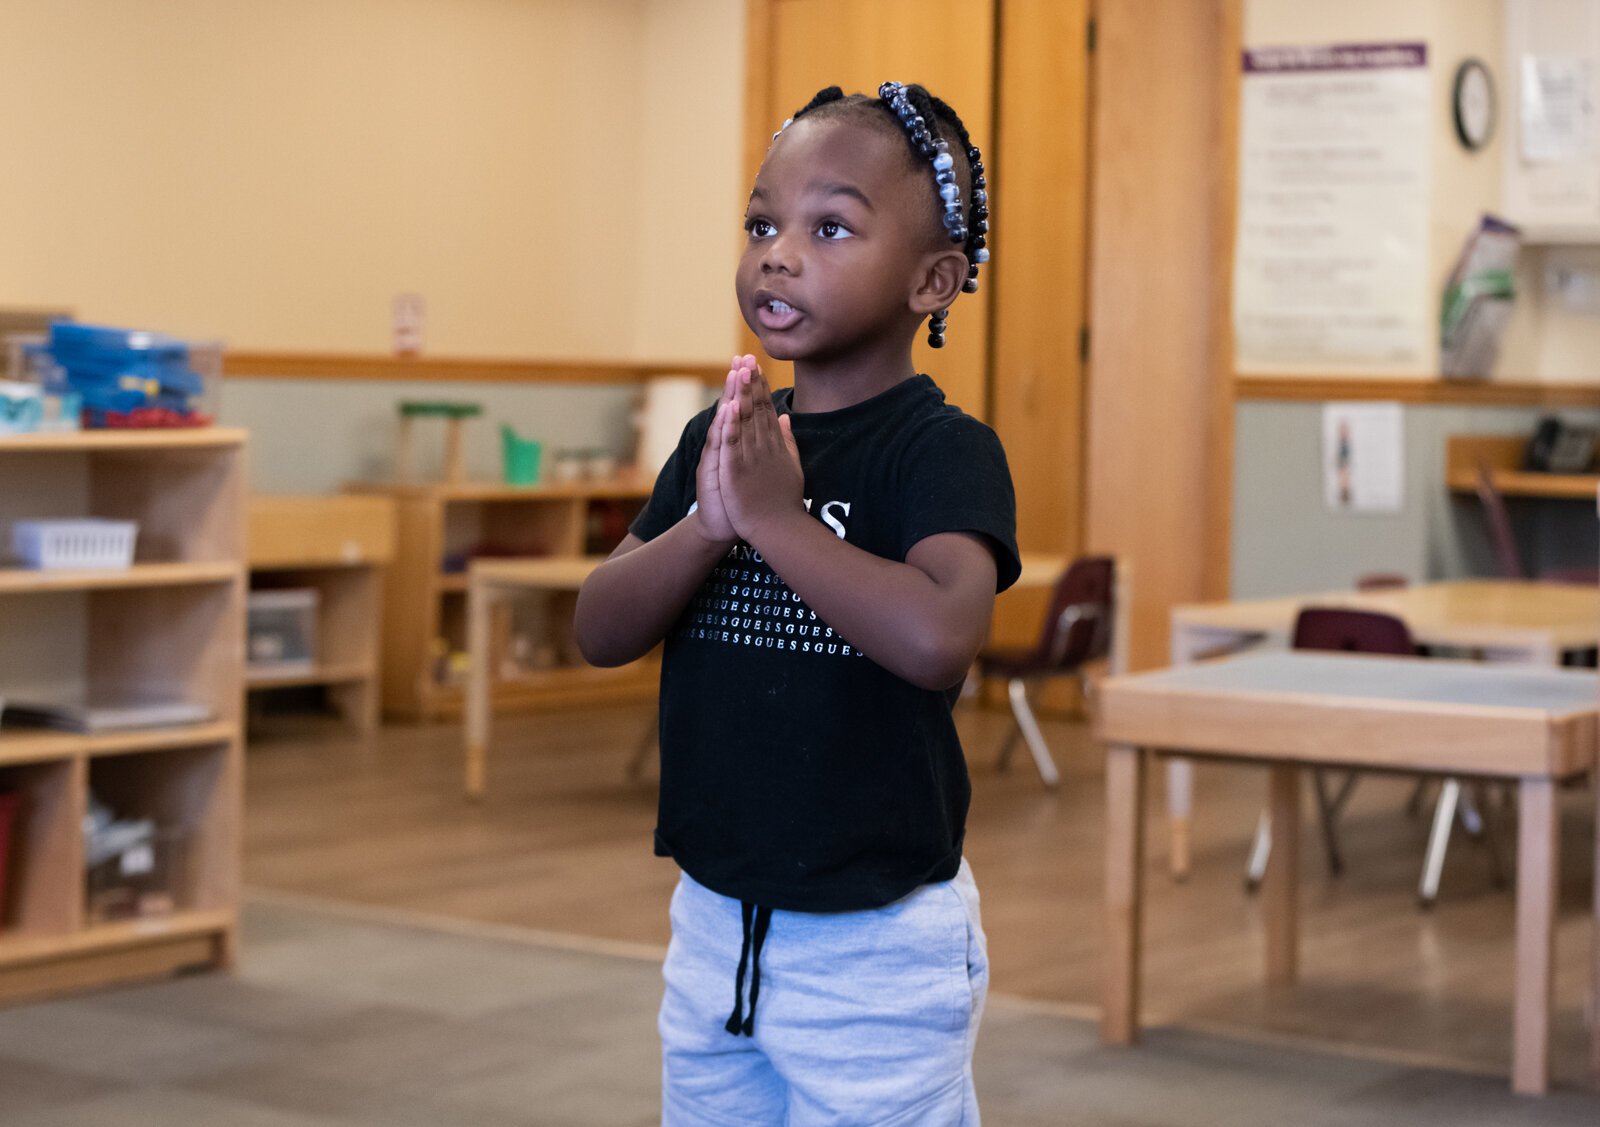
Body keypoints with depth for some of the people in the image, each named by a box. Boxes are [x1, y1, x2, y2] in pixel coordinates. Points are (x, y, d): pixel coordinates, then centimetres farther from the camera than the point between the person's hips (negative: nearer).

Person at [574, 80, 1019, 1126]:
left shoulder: (943, 449, -14)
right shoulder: (721, 436, 6)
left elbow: (938, 638, -33)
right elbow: (601, 631, -1)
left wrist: (774, 514, -25)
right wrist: (708, 527, -18)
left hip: (875, 937, -6)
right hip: (713, 921, 6)